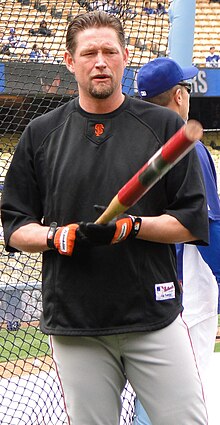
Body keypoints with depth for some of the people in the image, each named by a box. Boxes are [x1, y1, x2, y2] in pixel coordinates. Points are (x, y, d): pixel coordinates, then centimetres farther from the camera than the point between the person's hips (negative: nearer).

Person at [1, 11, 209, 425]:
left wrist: (132, 226, -14)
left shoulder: (165, 126, 4)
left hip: (156, 319, -1)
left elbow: (193, 223, 2)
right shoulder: (40, 134, 8)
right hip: (74, 324, 1)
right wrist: (58, 236, -10)